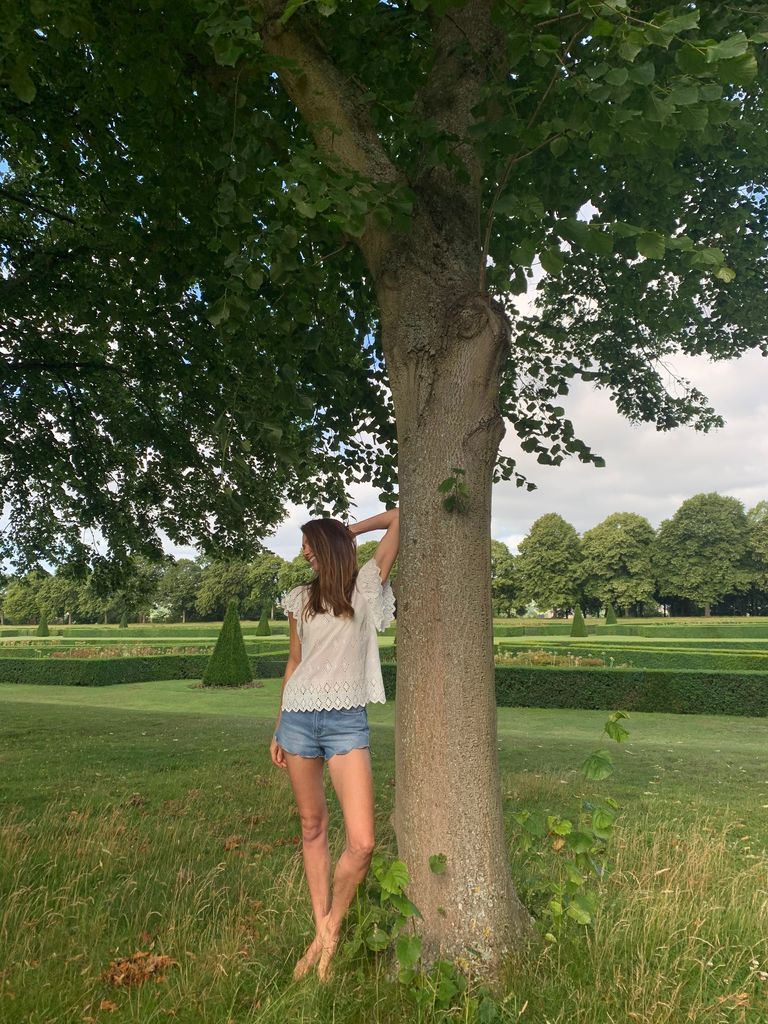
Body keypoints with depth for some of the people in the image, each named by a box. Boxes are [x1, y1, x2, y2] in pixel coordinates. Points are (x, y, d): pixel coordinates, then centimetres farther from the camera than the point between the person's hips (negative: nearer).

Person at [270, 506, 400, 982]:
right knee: (313, 828, 10)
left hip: (346, 722, -3)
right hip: (298, 717, 4)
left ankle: (333, 926, 14)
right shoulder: (301, 598, 13)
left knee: (362, 842, -11)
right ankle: (321, 932, 24)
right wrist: (279, 728, 16)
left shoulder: (365, 586, 2)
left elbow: (398, 517, -2)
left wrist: (350, 529, 12)